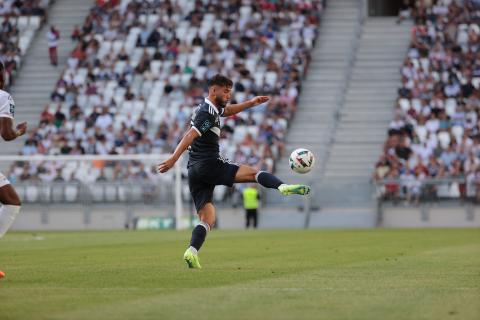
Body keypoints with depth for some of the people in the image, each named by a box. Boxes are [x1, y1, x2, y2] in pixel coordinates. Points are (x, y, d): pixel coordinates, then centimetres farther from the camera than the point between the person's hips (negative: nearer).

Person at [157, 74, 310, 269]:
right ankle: (283, 187, -31)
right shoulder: (207, 113, -10)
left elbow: (227, 110, 40)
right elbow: (189, 137, -21)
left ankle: (192, 252, -16)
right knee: (253, 173, -7)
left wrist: (250, 103, 30)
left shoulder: (210, 109, 21)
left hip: (195, 172, 9)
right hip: (209, 165, -9)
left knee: (207, 219, 1)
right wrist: (172, 160, -30)